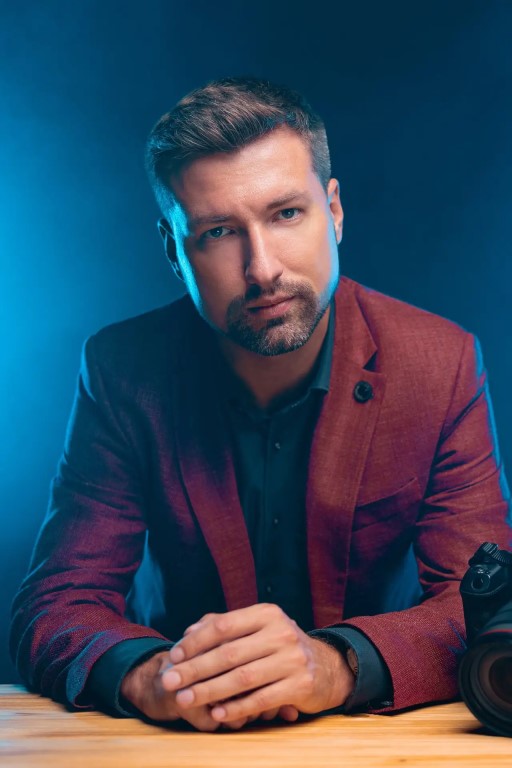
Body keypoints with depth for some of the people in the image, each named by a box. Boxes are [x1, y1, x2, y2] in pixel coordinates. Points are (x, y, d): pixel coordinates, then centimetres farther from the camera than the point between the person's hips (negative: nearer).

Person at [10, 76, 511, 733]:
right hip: (177, 747, 1)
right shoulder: (122, 371, -8)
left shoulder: (442, 365, -9)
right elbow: (52, 610, -10)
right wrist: (148, 677, -32)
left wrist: (338, 664, -33)